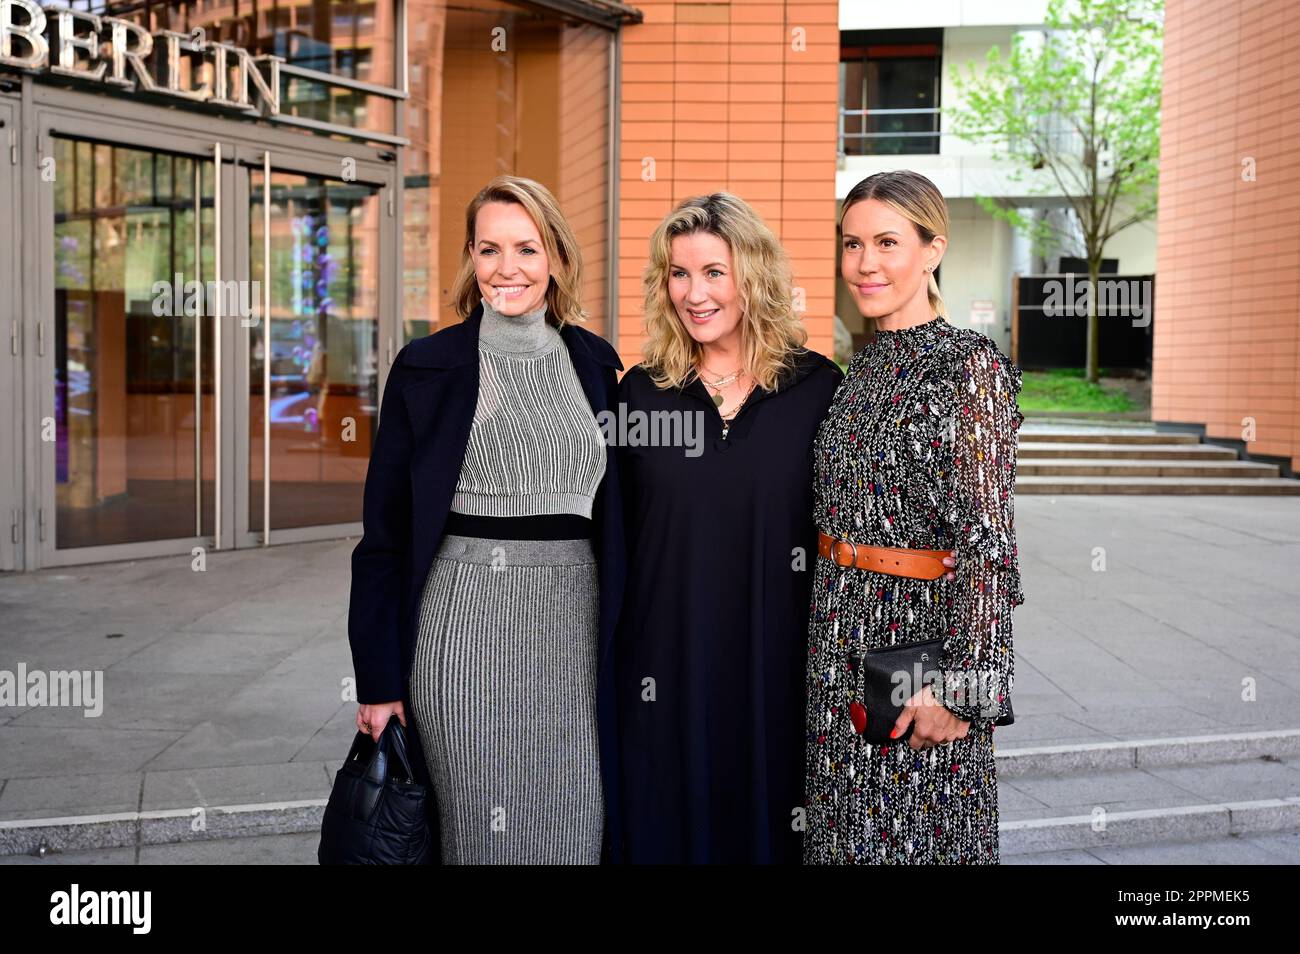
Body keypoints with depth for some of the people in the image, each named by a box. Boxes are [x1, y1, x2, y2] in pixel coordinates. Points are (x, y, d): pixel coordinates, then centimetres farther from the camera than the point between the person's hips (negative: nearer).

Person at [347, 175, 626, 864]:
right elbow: (384, 530, -2)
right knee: (479, 827, 4)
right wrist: (378, 681, -6)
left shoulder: (596, 362, 8)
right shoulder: (427, 366, -2)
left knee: (574, 826, 7)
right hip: (464, 622, -3)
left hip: (574, 624, 3)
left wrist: (622, 642, 8)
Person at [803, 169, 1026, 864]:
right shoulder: (865, 366, 10)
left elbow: (989, 541, -17)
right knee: (847, 829, 16)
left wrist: (962, 685, -21)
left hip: (919, 644, -7)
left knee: (916, 834, 5)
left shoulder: (969, 365, -13)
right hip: (843, 645, 7)